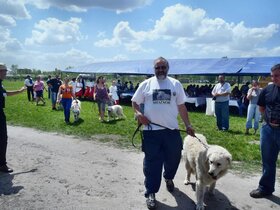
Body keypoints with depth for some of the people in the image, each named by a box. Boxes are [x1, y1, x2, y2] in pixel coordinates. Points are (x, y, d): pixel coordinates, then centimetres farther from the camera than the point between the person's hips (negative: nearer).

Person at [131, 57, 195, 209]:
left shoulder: (176, 84, 6)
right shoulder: (146, 84, 3)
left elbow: (182, 107, 9)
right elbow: (134, 102, 9)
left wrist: (188, 125, 5)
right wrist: (138, 114, -11)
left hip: (172, 129, 2)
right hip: (151, 130, -2)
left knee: (173, 158, 15)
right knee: (152, 162, 4)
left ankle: (168, 178, 46)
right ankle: (150, 193, 18)